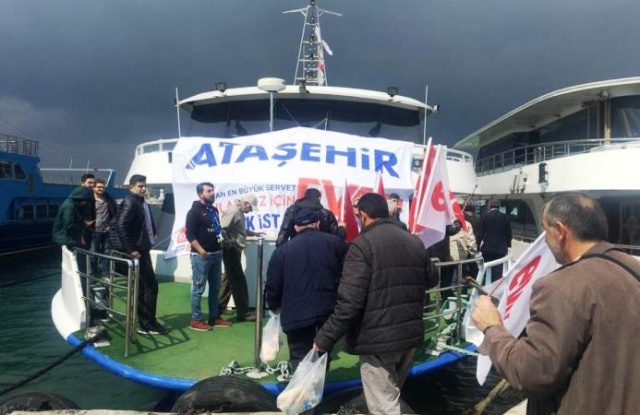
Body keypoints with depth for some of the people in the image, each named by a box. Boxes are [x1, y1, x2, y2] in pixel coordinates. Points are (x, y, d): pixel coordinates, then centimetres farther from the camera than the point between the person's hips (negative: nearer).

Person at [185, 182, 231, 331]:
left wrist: (221, 245, 13)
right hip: (201, 255, -8)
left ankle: (214, 317, 22)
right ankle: (196, 320, 6)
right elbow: (190, 235, -15)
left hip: (216, 254, 8)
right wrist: (201, 251, -24)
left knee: (215, 288, 13)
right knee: (198, 288, -2)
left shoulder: (214, 210, 13)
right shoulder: (195, 211, -9)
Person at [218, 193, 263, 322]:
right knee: (239, 280, -5)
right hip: (231, 251, -10)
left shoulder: (240, 213, 15)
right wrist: (228, 244, -20)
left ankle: (219, 308, 27)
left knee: (229, 278, 17)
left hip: (235, 250, 10)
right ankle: (243, 313, 2)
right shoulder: (233, 211, -17)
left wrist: (254, 233, 18)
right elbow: (221, 229, -25)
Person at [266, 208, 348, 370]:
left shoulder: (283, 250, 7)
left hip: (297, 315, -1)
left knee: (300, 361, 8)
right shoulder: (336, 243, 7)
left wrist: (275, 306, 25)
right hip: (330, 311, 2)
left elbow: (272, 285, 5)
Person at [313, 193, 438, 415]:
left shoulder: (362, 245, -16)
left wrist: (323, 339, -15)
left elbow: (349, 301, -23)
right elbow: (431, 279, 20)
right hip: (410, 333, 7)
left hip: (377, 339, -7)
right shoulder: (415, 242, 6)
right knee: (391, 395, 26)